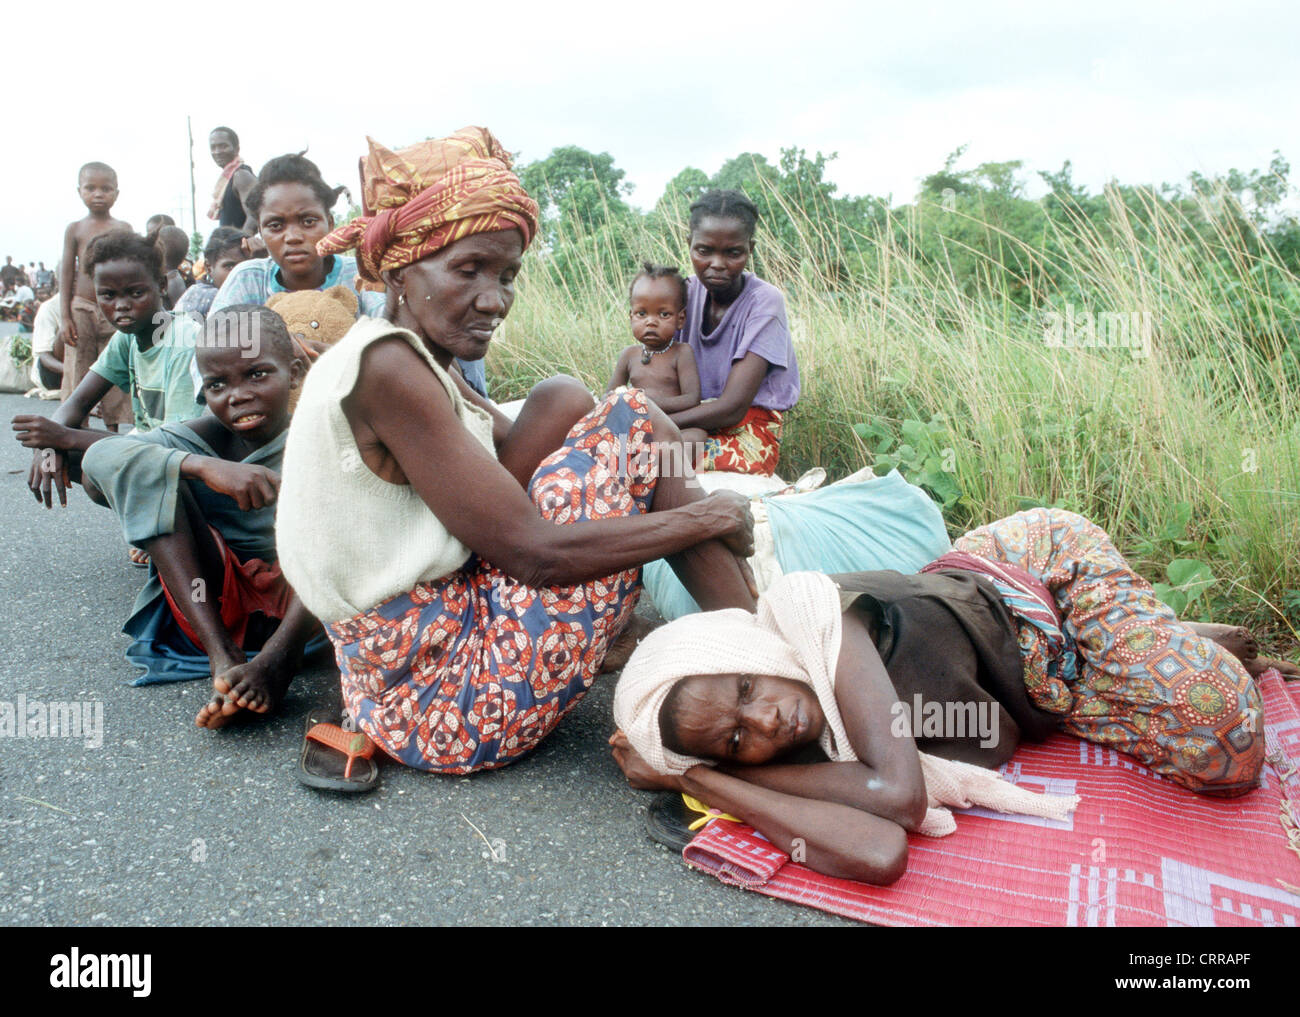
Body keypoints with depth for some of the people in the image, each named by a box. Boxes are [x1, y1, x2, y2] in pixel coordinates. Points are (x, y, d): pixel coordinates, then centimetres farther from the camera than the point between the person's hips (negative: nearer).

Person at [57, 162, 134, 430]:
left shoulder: (124, 229, 6)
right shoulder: (75, 229, 5)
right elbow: (66, 272, 4)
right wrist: (65, 317, -2)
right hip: (81, 309, 0)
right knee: (78, 373, 3)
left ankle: (116, 428, 11)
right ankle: (75, 429, 9)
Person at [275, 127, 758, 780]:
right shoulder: (387, 367, -20)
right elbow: (535, 552, -23)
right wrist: (708, 516, -12)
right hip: (457, 709, -9)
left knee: (563, 404, 9)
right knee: (631, 421, -6)